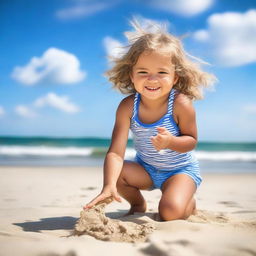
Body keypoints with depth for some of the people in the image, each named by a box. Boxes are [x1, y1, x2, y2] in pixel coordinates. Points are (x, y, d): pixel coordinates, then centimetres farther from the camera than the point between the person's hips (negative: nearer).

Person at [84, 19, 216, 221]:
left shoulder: (181, 104, -26)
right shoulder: (128, 107, -21)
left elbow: (191, 141, -14)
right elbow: (116, 152, -28)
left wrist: (170, 141, -38)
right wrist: (109, 186, -44)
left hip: (181, 170, -3)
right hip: (146, 168, 4)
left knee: (170, 212, -26)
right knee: (115, 172, -22)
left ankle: (189, 203, 13)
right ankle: (138, 204, 11)